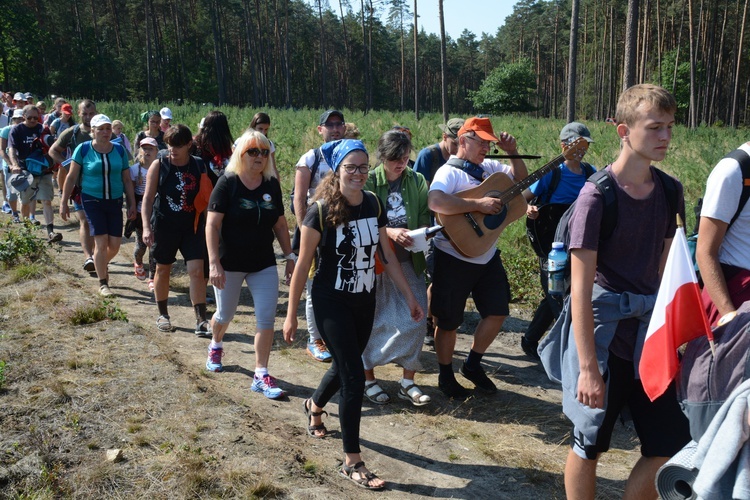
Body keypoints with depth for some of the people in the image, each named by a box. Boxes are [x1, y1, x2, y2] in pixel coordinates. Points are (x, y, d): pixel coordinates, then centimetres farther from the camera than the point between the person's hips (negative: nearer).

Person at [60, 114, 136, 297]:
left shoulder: (119, 150, 2)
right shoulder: (83, 149, -5)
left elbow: (127, 180, 8)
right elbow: (71, 178, 1)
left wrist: (132, 204, 5)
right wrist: (63, 202, 0)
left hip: (115, 201, 3)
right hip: (92, 200, -3)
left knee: (115, 244, 2)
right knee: (101, 242, -10)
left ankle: (102, 265, 37)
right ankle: (103, 284, 4)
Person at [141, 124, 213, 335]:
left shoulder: (199, 166, 0)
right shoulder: (159, 166, -5)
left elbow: (206, 198, 9)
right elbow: (148, 197, -7)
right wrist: (146, 227, -16)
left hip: (192, 226, 1)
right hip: (164, 225, 0)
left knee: (197, 270, -8)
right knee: (163, 270, 12)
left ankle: (201, 321, -4)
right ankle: (163, 315, 30)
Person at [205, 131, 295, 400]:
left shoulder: (272, 185, 2)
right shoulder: (227, 183, -11)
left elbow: (280, 225, 9)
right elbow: (212, 225, -15)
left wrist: (290, 257, 5)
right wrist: (214, 263, -21)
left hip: (264, 264, 3)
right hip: (230, 264, -3)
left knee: (266, 319, -5)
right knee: (225, 315, 16)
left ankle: (261, 375, 4)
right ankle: (216, 346, 48)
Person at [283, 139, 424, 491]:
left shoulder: (374, 205, -2)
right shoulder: (321, 211, -17)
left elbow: (387, 255, 6)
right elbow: (303, 264, -12)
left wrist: (409, 296, 7)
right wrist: (291, 314, -8)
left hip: (365, 301, 6)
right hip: (331, 302, -6)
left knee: (345, 365, 20)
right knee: (354, 376, -9)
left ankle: (315, 406, 53)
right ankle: (352, 462, 4)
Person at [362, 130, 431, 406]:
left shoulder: (416, 181, 6)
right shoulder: (369, 181, -5)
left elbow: (425, 215, 8)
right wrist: (390, 231, -24)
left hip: (409, 261, 3)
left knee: (415, 319, -2)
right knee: (373, 320, 5)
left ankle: (408, 381, 12)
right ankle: (368, 379, 21)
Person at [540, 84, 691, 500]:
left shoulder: (669, 191, 2)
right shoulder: (597, 195, -16)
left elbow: (666, 267, 12)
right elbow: (580, 287, -17)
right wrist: (588, 367, -19)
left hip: (649, 332, 6)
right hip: (604, 332, -5)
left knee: (670, 449, 8)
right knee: (589, 446, 10)